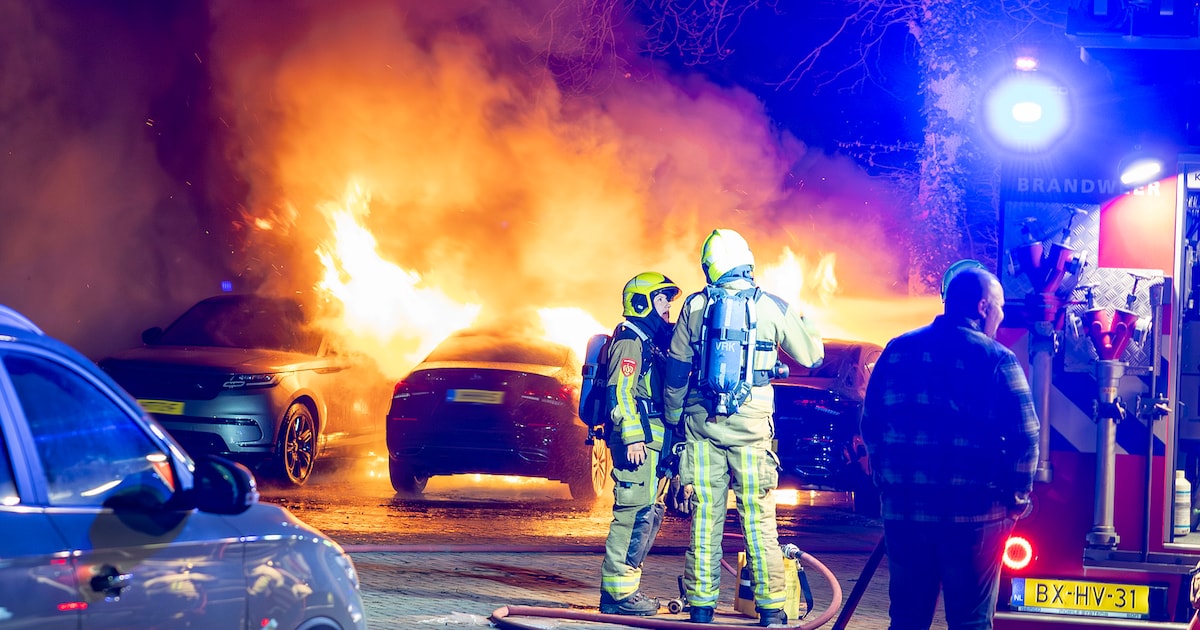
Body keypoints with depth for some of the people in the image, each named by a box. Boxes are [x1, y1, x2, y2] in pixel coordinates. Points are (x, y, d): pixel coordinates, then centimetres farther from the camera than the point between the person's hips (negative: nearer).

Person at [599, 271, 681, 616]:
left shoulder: (652, 342, 24)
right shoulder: (630, 341, -7)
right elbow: (620, 391, -17)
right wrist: (633, 436, -23)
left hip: (653, 441, 10)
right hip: (638, 441, -10)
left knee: (649, 513, 12)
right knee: (635, 513, -12)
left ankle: (623, 588, 15)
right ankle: (617, 592, -12)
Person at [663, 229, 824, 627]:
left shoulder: (695, 306, 2)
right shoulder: (773, 307, -1)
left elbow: (676, 370, 7)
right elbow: (812, 356, 11)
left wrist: (673, 416, 20)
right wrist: (805, 321, 29)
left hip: (703, 426, 1)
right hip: (751, 427, -1)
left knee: (705, 520, 5)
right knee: (759, 523, 3)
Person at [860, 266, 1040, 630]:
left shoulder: (897, 350, 8)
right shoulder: (997, 360, -7)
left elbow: (871, 425, 11)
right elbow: (1024, 438, -11)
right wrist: (1017, 500, 1)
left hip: (904, 509, 4)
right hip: (974, 516, -4)